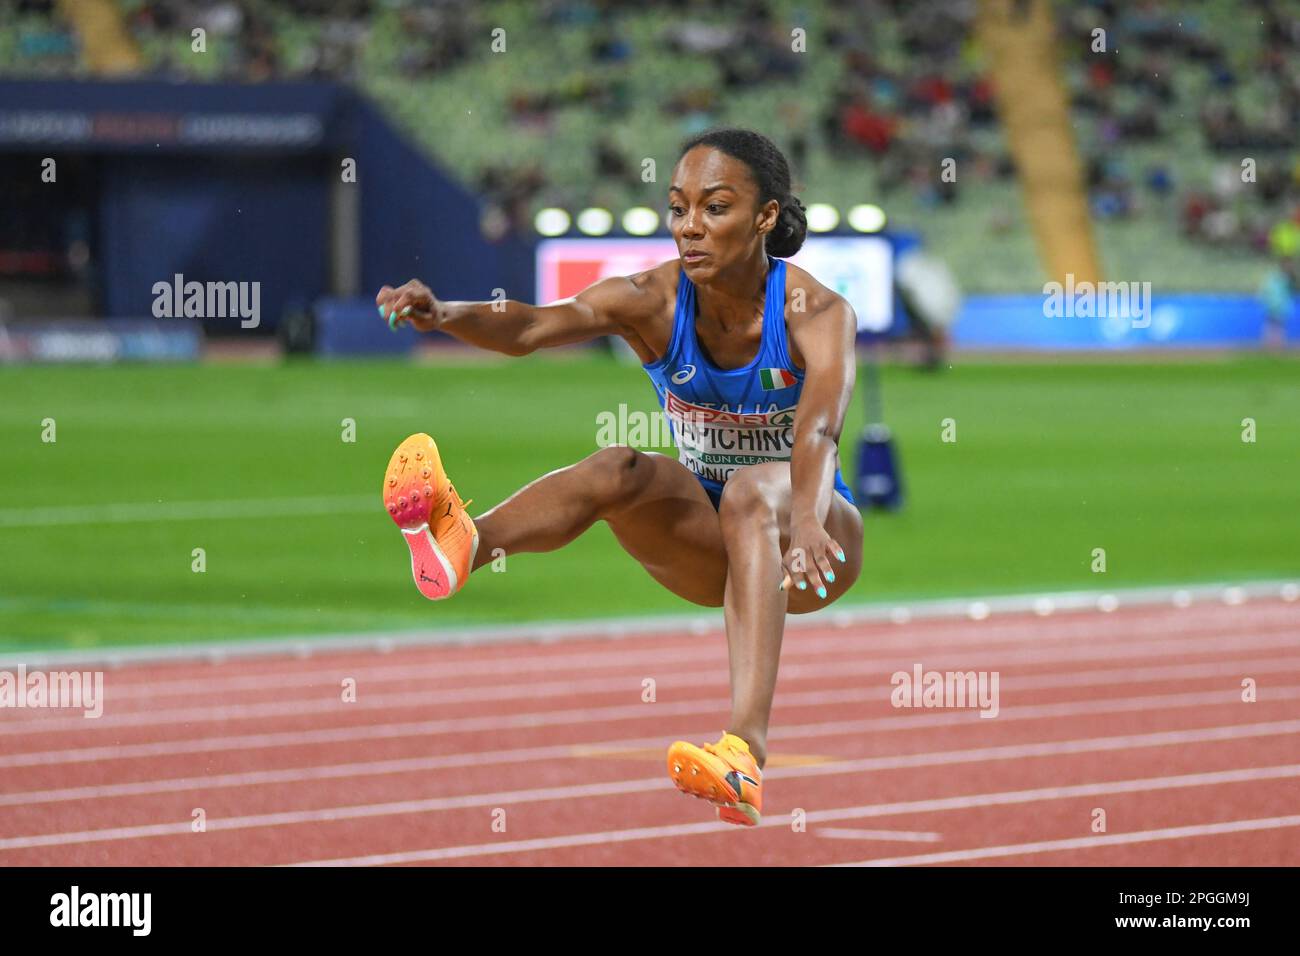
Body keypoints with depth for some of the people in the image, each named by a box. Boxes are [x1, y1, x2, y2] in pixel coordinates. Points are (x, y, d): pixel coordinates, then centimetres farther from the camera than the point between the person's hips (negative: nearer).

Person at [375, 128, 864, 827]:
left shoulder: (817, 313, -18)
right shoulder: (653, 301, -11)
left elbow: (819, 431, -38)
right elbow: (532, 328, -29)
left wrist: (805, 522, -59)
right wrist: (446, 315, -50)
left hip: (809, 537, -3)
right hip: (708, 543, 3)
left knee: (753, 490, -36)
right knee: (619, 469, -27)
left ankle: (746, 749, -58)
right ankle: (464, 543, -59)